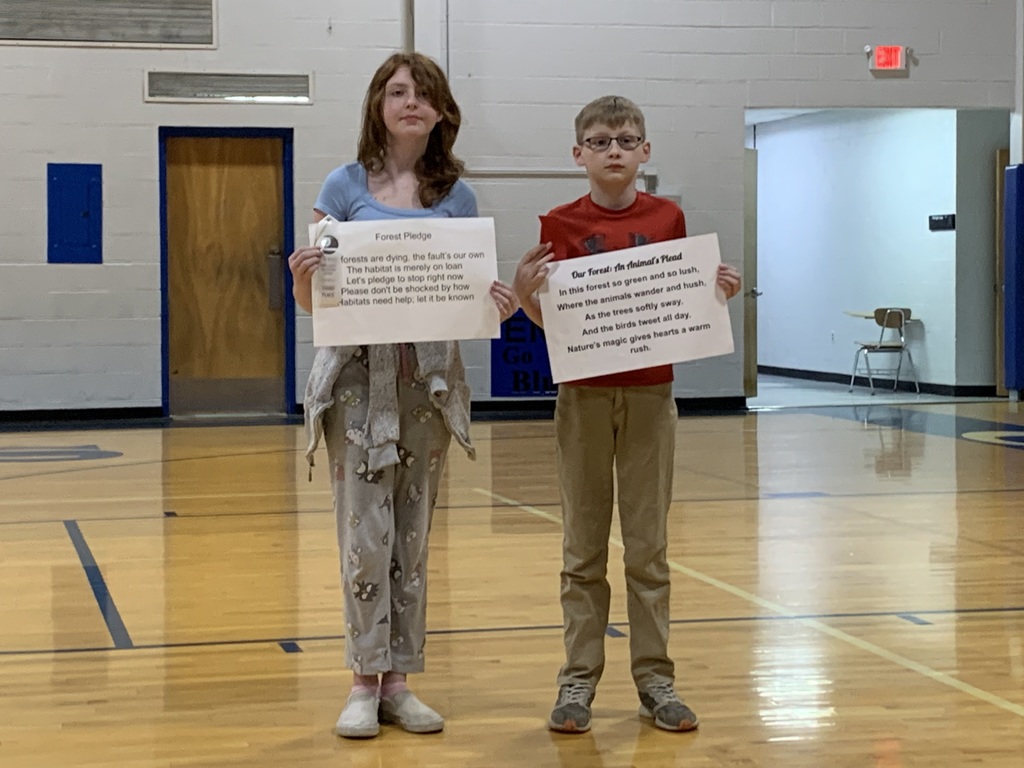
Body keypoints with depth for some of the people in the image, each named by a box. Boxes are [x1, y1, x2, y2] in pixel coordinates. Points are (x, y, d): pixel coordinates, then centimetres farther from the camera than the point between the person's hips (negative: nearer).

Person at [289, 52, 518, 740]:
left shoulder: (457, 196, 8)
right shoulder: (347, 186, 1)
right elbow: (313, 301, 2)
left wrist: (498, 303, -11)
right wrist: (304, 277, -20)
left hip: (429, 375, 3)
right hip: (359, 371, -2)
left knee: (412, 531, 7)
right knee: (366, 530, -5)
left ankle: (397, 681, 15)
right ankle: (366, 682, 5)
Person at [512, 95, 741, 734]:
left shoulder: (668, 218, 3)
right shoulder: (561, 225, 0)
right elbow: (548, 319, 2)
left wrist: (720, 293, -10)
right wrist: (525, 292, -18)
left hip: (650, 394, 1)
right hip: (583, 395, -1)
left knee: (649, 544, 5)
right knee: (584, 546, 5)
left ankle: (655, 677, 12)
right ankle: (579, 678, 11)